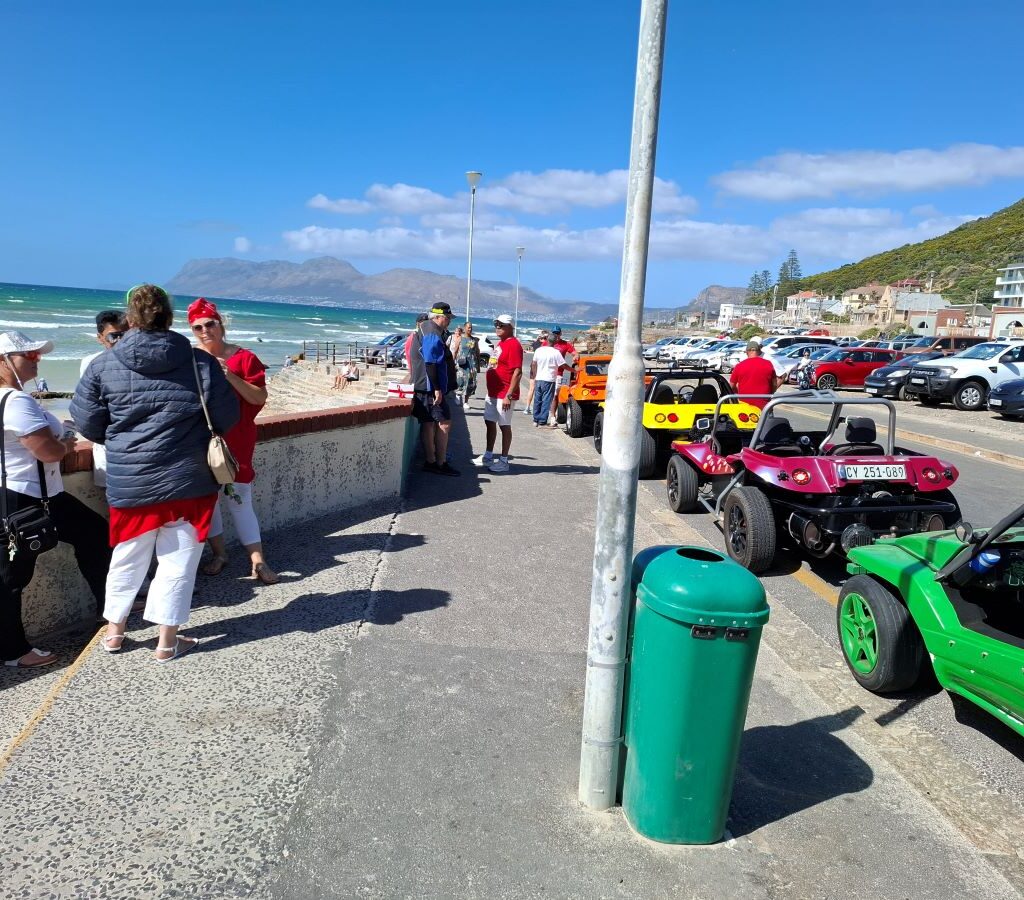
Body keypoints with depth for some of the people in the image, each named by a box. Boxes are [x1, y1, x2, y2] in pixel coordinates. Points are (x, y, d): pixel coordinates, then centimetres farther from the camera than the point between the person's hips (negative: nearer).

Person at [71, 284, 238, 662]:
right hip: (190, 481, -1)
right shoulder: (201, 362, -8)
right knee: (178, 561, 10)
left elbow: (88, 425, 2)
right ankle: (167, 642, 19)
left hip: (130, 483, 2)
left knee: (127, 559, 20)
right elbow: (227, 418, -2)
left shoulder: (103, 366, -5)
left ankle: (114, 630, 37)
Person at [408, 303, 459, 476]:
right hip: (430, 388, -10)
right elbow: (431, 364, -22)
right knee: (444, 423, -8)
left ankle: (431, 462, 14)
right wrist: (437, 389, -22)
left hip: (424, 388, 10)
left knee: (428, 423, 10)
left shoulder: (426, 330, 20)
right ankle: (440, 463, -6)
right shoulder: (433, 334, -14)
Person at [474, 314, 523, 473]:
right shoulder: (500, 343, 14)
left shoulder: (513, 345, -16)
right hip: (492, 393, 10)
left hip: (504, 395, -10)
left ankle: (504, 461, 7)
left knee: (504, 426, -1)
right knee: (489, 423, 16)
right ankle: (488, 456, 28)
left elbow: (517, 372, -22)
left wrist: (509, 396, -25)